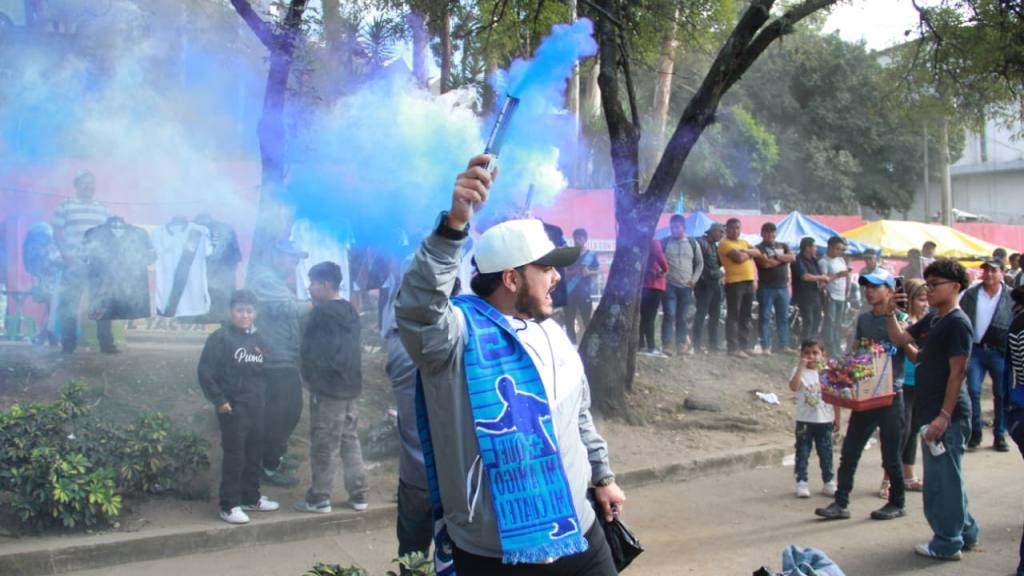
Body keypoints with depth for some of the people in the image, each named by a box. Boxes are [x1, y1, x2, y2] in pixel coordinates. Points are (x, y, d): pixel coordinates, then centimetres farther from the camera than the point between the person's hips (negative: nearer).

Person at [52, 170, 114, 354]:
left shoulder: (104, 210, 13)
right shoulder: (65, 207, 4)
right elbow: (57, 234, 2)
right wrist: (67, 255, -10)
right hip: (74, 264, -3)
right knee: (69, 305, -1)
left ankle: (106, 343, 6)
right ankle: (68, 344, 8)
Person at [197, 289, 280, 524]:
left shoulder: (258, 339, 11)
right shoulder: (220, 338, -9)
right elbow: (205, 372, -11)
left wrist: (263, 395, 10)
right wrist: (218, 400, -14)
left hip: (256, 408, 6)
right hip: (233, 408, -6)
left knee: (254, 455, 13)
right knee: (234, 457, -4)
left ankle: (251, 498, 26)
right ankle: (229, 506, 3)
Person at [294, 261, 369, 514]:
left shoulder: (321, 313, -14)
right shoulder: (350, 311, 10)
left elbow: (309, 350, -9)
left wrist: (308, 375, 5)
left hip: (327, 388, -8)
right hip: (350, 386, 8)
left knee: (324, 445, -1)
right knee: (351, 441, 12)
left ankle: (319, 498, 6)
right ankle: (358, 495, 14)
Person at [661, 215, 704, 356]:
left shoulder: (693, 244, 9)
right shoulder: (664, 242, 2)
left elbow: (700, 263, 16)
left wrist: (694, 279, 6)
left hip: (686, 287, 3)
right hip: (669, 285, -3)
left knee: (683, 317, 6)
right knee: (669, 315, -12)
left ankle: (681, 344, 13)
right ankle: (667, 344, -11)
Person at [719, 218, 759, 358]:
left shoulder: (744, 242, 20)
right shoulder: (724, 243, -5)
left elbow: (758, 253, 7)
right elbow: (738, 257, -17)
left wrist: (746, 252, -9)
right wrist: (749, 254, 2)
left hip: (749, 281, 8)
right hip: (734, 282, -8)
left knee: (746, 316, 11)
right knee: (733, 316, -7)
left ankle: (746, 345, 16)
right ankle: (733, 348, -8)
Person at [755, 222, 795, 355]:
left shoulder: (783, 246, 17)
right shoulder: (759, 248, 0)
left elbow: (792, 257, 0)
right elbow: (765, 263, -15)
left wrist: (776, 257, -10)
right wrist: (783, 259, -2)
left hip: (783, 287, 5)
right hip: (766, 287, -5)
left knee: (783, 317, 7)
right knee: (765, 317, -4)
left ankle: (783, 345, 12)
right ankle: (765, 346, -2)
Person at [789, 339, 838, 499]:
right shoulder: (799, 371, -4)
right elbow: (794, 387, -24)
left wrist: (837, 418, 7)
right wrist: (801, 366, -24)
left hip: (825, 421, 2)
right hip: (804, 421, -2)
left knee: (826, 454, 10)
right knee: (802, 454, 2)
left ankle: (829, 482, 20)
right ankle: (801, 483, 8)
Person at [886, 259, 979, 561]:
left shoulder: (958, 323, -15)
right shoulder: (932, 319, 12)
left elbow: (957, 372, -18)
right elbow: (899, 338, 19)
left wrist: (944, 416, -21)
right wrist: (891, 311, 3)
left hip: (947, 415, -9)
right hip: (930, 411, 9)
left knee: (943, 479, -1)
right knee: (946, 477, 18)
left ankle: (947, 543, 8)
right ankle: (965, 532, 31)